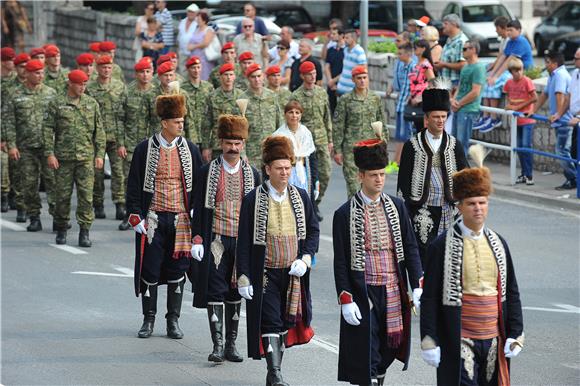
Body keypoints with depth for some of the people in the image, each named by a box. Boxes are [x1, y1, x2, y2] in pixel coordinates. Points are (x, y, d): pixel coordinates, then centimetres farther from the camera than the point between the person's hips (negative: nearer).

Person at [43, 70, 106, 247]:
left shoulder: (92, 103, 9)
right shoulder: (56, 103, 2)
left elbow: (99, 131, 12)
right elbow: (47, 129, 0)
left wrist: (100, 154, 5)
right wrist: (49, 154, -7)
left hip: (86, 157, 1)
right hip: (63, 157, -1)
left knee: (86, 195, -5)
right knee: (63, 195, 4)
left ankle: (84, 232, -1)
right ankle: (61, 229, 18)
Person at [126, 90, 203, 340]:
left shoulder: (190, 150, 5)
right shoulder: (145, 149, -1)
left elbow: (198, 186, 10)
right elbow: (134, 186, 1)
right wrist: (136, 217, -6)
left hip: (181, 220, 2)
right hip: (153, 220, -2)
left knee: (177, 272, 5)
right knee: (150, 271, 2)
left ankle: (173, 321, 14)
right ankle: (148, 320, 14)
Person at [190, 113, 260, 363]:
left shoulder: (252, 174, 7)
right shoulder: (208, 172, 0)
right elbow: (199, 208, 1)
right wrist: (197, 239, -6)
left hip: (242, 241, 3)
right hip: (215, 240, -2)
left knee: (235, 294, 8)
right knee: (215, 292, -7)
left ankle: (231, 344, 16)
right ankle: (217, 345, -8)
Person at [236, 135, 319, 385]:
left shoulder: (300, 197, 4)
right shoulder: (253, 200, -6)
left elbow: (313, 230, 12)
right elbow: (244, 241, -4)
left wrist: (305, 259, -4)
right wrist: (243, 278, -8)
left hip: (293, 274, 4)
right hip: (265, 274, -4)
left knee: (286, 323, 10)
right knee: (270, 323, -10)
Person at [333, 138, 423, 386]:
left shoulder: (396, 207, 5)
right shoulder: (345, 214, -6)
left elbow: (410, 249, 7)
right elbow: (340, 262, -6)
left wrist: (418, 287, -2)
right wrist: (346, 300, -12)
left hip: (393, 292, 4)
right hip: (363, 295, -4)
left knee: (386, 353, 14)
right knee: (367, 357, -3)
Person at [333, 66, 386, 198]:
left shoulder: (375, 99, 9)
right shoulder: (345, 100, -1)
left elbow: (382, 123, 16)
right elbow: (337, 126, 0)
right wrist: (337, 150, -3)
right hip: (351, 148, -3)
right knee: (353, 183, -6)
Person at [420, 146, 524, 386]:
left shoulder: (498, 244, 9)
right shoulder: (442, 246, -5)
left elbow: (511, 292, 13)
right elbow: (429, 297, -5)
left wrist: (515, 334, 7)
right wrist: (429, 342, -9)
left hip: (493, 339, 5)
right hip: (458, 341, -5)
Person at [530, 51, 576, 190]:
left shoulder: (560, 75, -14)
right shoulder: (552, 76, 18)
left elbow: (560, 95, -23)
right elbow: (544, 94, 24)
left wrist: (558, 114, -29)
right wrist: (533, 111, 22)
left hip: (564, 120, -10)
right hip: (559, 121, 10)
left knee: (562, 150, -10)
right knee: (562, 150, 11)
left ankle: (573, 180, -6)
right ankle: (571, 179, 14)